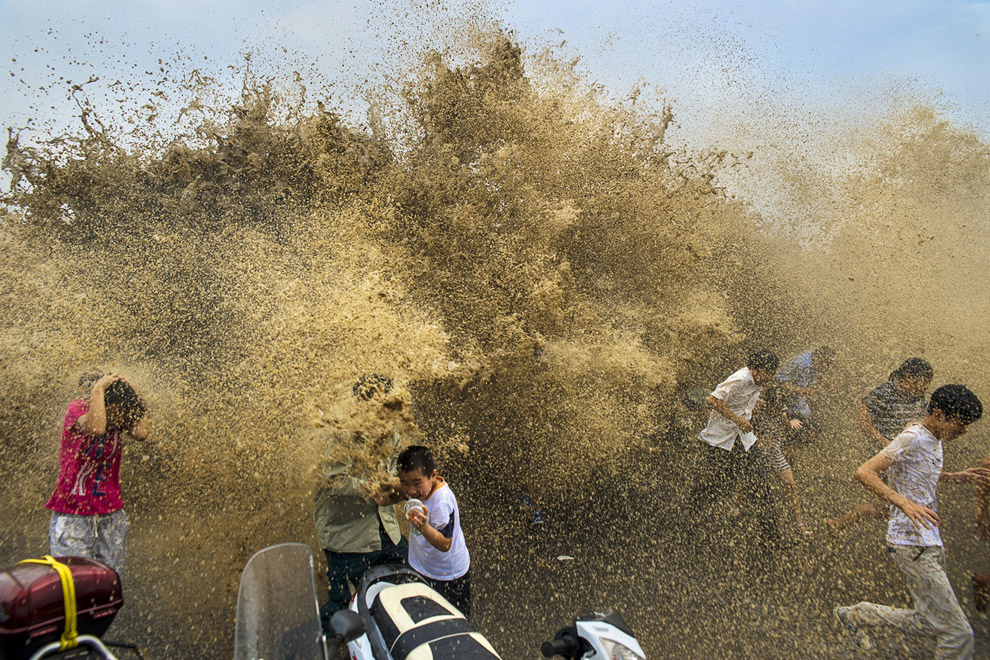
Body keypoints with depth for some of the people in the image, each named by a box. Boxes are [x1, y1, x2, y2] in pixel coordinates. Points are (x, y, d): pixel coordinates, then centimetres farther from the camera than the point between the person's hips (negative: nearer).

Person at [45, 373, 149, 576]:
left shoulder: (120, 416, 3)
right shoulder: (77, 408, -10)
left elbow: (141, 434, -17)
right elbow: (96, 428, -32)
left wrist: (130, 392, -13)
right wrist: (98, 388, -23)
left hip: (111, 513, 4)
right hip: (73, 513, -4)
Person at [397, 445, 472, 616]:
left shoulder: (442, 501, -36)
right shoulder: (420, 488, -14)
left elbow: (445, 545, -36)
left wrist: (424, 527, -53)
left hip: (447, 575, -7)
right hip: (420, 568, 7)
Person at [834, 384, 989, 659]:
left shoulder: (933, 440, 12)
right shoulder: (913, 438, -17)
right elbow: (863, 472, -25)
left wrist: (959, 477, 16)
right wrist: (905, 503, -36)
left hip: (930, 543, 10)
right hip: (912, 545, -10)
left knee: (931, 622, 19)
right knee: (959, 634, -8)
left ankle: (856, 614, 31)